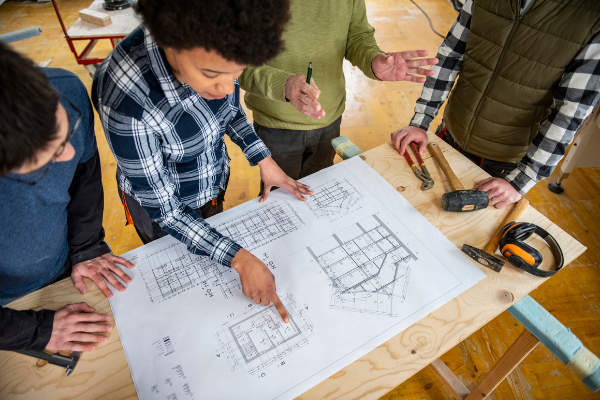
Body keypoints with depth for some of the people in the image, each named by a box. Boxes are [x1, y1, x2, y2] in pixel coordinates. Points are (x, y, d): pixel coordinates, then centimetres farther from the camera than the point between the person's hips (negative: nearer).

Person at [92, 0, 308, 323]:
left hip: (215, 181, 5)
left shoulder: (213, 45, -25)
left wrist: (265, 161, -8)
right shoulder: (125, 102, -41)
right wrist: (241, 260, -31)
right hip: (160, 203, -4)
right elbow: (164, 211, -29)